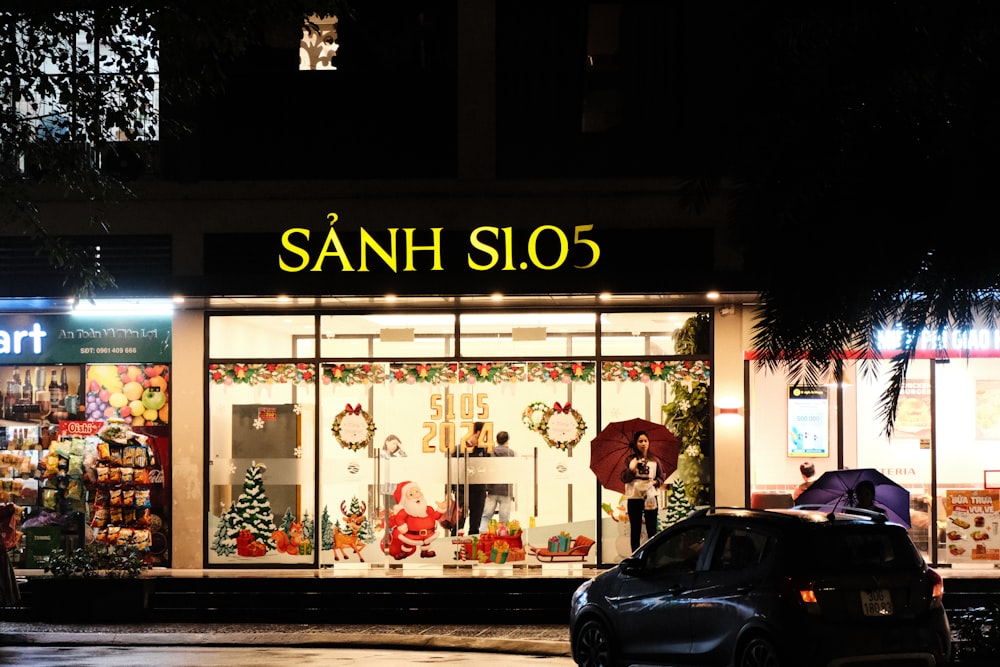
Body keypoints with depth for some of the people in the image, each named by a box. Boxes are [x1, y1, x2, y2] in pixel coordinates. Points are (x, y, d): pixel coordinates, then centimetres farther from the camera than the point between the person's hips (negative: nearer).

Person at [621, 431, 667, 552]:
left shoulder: (654, 460, 8)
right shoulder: (630, 460, 6)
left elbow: (661, 477, 11)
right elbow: (624, 478, 0)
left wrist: (655, 482, -10)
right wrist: (631, 469, -17)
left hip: (650, 497, 0)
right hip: (634, 498, 0)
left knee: (652, 529, -1)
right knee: (635, 530, 3)